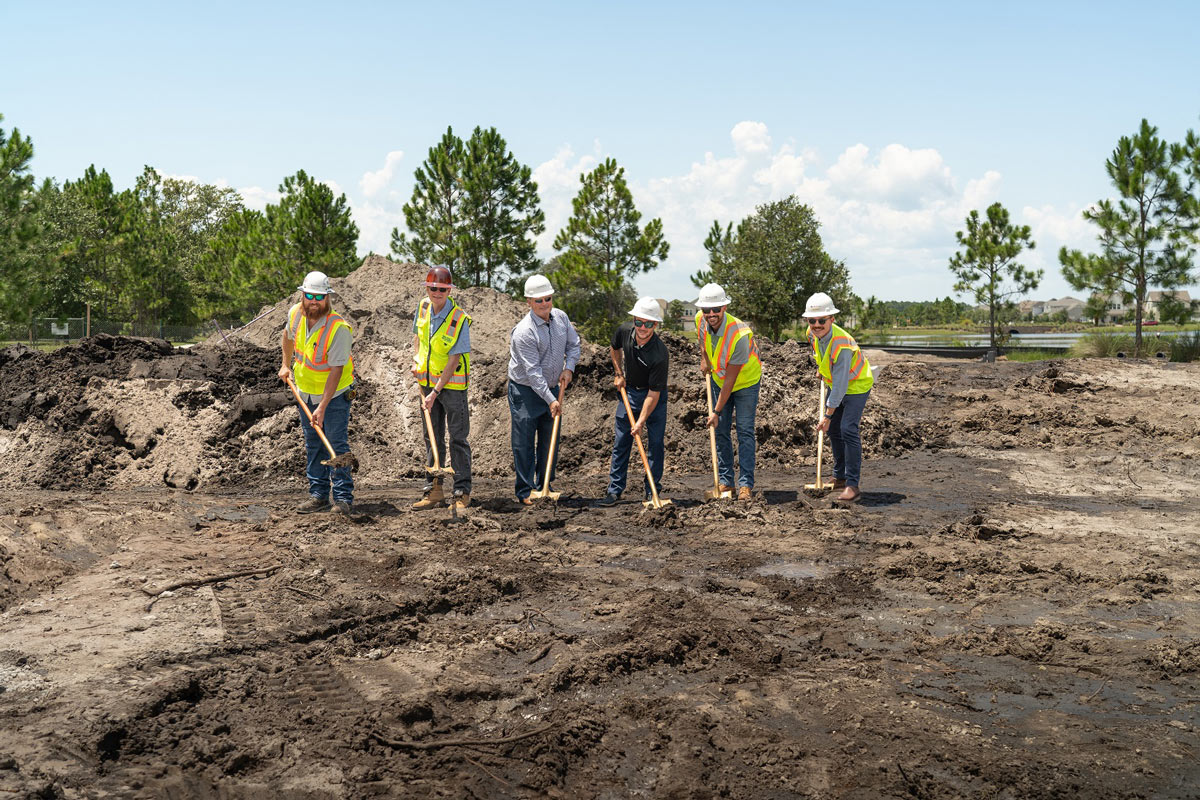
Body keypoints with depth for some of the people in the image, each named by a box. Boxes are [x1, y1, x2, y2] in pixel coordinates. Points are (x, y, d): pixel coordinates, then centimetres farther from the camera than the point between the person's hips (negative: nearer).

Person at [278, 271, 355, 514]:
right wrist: (286, 364, 14)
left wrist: (322, 407, -28)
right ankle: (319, 495, 17)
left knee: (337, 444, -8)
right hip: (305, 393, 6)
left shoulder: (339, 328, -25)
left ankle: (343, 497, -2)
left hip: (335, 394, -6)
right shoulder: (296, 314, -7)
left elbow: (336, 371, -26)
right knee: (313, 446, 10)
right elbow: (288, 335, 19)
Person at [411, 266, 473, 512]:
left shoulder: (459, 320, -19)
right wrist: (416, 361, 3)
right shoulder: (423, 307, -1)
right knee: (431, 437, 11)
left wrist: (435, 393, -21)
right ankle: (433, 490, 19)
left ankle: (462, 492, 4)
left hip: (452, 384, -6)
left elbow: (453, 361, -20)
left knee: (458, 439, -2)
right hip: (427, 381, 6)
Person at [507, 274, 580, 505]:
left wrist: (569, 367, -4)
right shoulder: (523, 332, -23)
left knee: (549, 442, 12)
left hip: (552, 388, 7)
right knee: (524, 444, -3)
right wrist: (551, 400, -26)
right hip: (525, 392, -6)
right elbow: (533, 371, -24)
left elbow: (573, 343, 14)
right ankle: (525, 492, 5)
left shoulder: (560, 317, -2)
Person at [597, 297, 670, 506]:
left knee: (655, 442, -2)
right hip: (628, 390, 4)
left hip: (654, 396, -4)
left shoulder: (660, 354, -31)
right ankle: (615, 490, 9)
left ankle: (653, 490, 10)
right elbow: (614, 349, 10)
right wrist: (619, 374, 5)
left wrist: (641, 421, -28)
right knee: (621, 442, 4)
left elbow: (653, 394, -27)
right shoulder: (624, 331, -17)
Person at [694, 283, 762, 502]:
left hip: (745, 381, -6)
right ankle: (725, 481, 12)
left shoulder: (739, 335, -36)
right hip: (719, 379, 6)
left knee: (745, 431, -8)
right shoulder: (700, 319, -19)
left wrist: (717, 411, -27)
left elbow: (730, 379, -31)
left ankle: (745, 484, -4)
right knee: (721, 431, 5)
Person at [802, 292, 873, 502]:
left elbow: (840, 384, -33)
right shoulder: (812, 333, -14)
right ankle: (839, 477, 27)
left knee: (848, 430, -19)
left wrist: (828, 415, -29)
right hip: (834, 383, 8)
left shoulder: (842, 345, -37)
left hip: (856, 385, -8)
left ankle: (852, 485, -17)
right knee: (833, 430, 13)